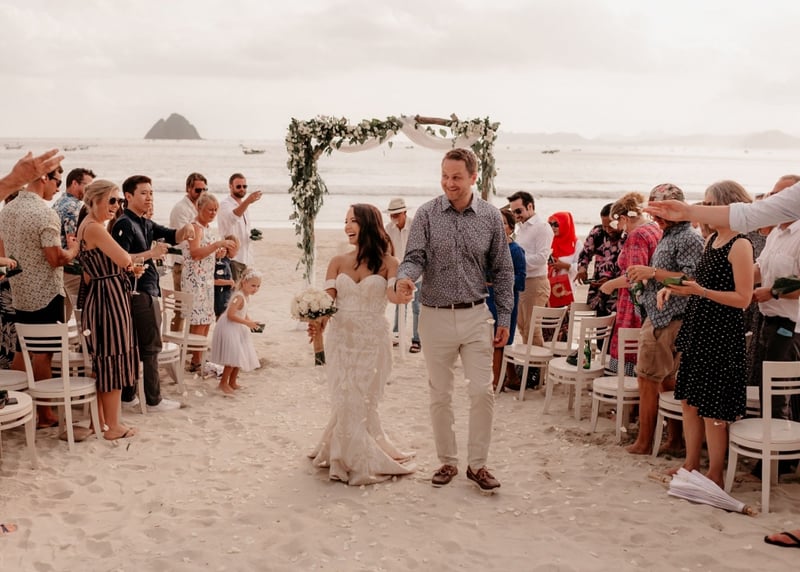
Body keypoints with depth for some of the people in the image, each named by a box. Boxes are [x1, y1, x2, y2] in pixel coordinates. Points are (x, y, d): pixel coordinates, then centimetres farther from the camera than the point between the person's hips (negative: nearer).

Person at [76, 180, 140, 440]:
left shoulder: (87, 226, 15)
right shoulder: (94, 228, -18)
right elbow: (124, 259, -25)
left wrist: (125, 267, 5)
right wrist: (128, 261, -2)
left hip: (100, 298, 10)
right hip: (109, 298, -10)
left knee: (103, 362, 17)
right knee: (114, 362, -1)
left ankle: (100, 419, 26)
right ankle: (113, 426, 8)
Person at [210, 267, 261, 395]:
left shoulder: (246, 296, 5)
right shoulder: (239, 297, -25)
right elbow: (230, 315, -31)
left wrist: (250, 321, 0)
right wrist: (246, 322, -29)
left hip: (238, 329, 10)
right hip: (229, 329, -10)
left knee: (240, 356, 15)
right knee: (234, 356, -11)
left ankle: (232, 382, 28)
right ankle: (223, 383, 3)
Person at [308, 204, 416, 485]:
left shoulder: (386, 262, -3)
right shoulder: (338, 262, 5)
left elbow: (396, 296, -19)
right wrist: (318, 321, -25)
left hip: (372, 340, -3)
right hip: (341, 338, 3)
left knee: (363, 401, 3)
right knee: (344, 401, 6)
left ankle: (362, 459, 20)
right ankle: (350, 459, 24)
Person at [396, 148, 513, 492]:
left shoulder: (491, 217, 1)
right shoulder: (427, 214, -2)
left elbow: (502, 270, 6)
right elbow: (415, 257, -7)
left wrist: (505, 317, 3)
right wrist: (405, 277, -31)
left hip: (475, 316, 0)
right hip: (436, 317, 0)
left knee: (482, 392, -2)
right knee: (440, 395, 9)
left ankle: (477, 464, 13)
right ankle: (447, 461, 23)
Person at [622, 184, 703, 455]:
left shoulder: (689, 238, -14)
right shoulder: (668, 236, 17)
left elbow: (691, 279, -24)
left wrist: (653, 272, -21)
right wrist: (643, 275, 12)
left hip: (669, 319, -10)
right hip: (658, 317, 10)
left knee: (648, 379, -4)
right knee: (666, 380, 13)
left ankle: (644, 442, 3)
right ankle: (676, 439, 20)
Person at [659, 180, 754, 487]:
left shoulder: (740, 245, -14)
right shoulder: (712, 238, 12)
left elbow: (743, 298, -18)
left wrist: (700, 291, -25)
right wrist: (674, 288, 4)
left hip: (721, 333, -9)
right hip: (697, 326, 9)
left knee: (711, 407, -1)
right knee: (688, 400, 14)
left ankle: (715, 474, 12)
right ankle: (691, 465, 26)